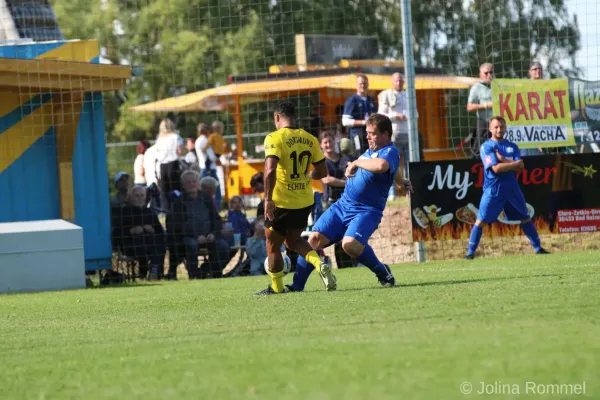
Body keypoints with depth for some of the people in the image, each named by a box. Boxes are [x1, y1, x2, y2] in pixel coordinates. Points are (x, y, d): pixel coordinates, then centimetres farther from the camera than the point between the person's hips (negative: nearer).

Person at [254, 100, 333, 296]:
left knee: (273, 245, 14)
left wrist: (268, 200, -22)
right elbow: (322, 172, 6)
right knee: (293, 240, 24)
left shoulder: (274, 138, -14)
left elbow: (270, 170, -26)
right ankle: (320, 264, -1)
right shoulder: (309, 139, 3)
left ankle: (277, 288, 23)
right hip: (305, 201, 5)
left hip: (281, 202, -5)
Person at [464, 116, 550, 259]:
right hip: (493, 188, -4)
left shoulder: (512, 146, 11)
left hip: (512, 187, 4)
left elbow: (520, 167, -3)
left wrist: (504, 160, -13)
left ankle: (538, 248, 16)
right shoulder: (486, 147, -4)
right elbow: (496, 168, -16)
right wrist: (514, 163, -8)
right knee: (481, 220, -9)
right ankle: (470, 252, -5)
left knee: (525, 218, 8)